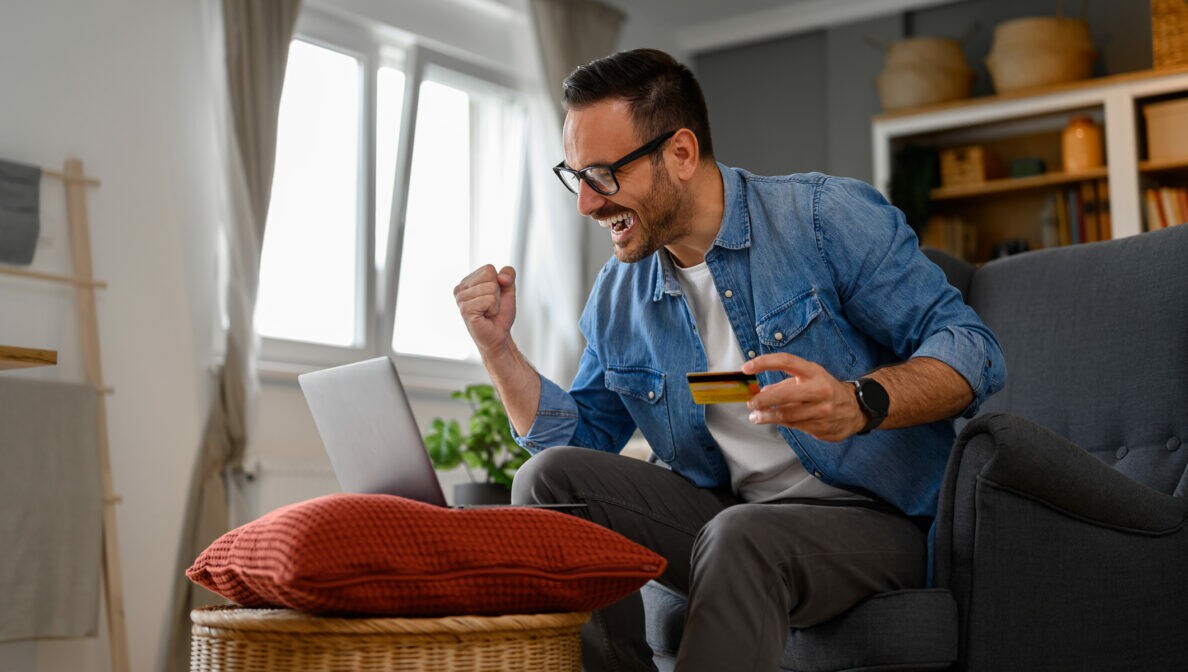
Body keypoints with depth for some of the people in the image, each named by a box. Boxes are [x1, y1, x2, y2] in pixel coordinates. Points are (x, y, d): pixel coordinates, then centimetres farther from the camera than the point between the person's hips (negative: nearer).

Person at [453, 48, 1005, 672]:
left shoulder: (827, 216, -9)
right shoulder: (616, 297, 9)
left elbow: (971, 349, -12)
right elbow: (575, 439, 15)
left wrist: (860, 402, -31)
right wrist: (498, 347, 1)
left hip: (873, 520, -5)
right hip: (724, 514, 6)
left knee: (740, 538, -37)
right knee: (549, 479, -12)